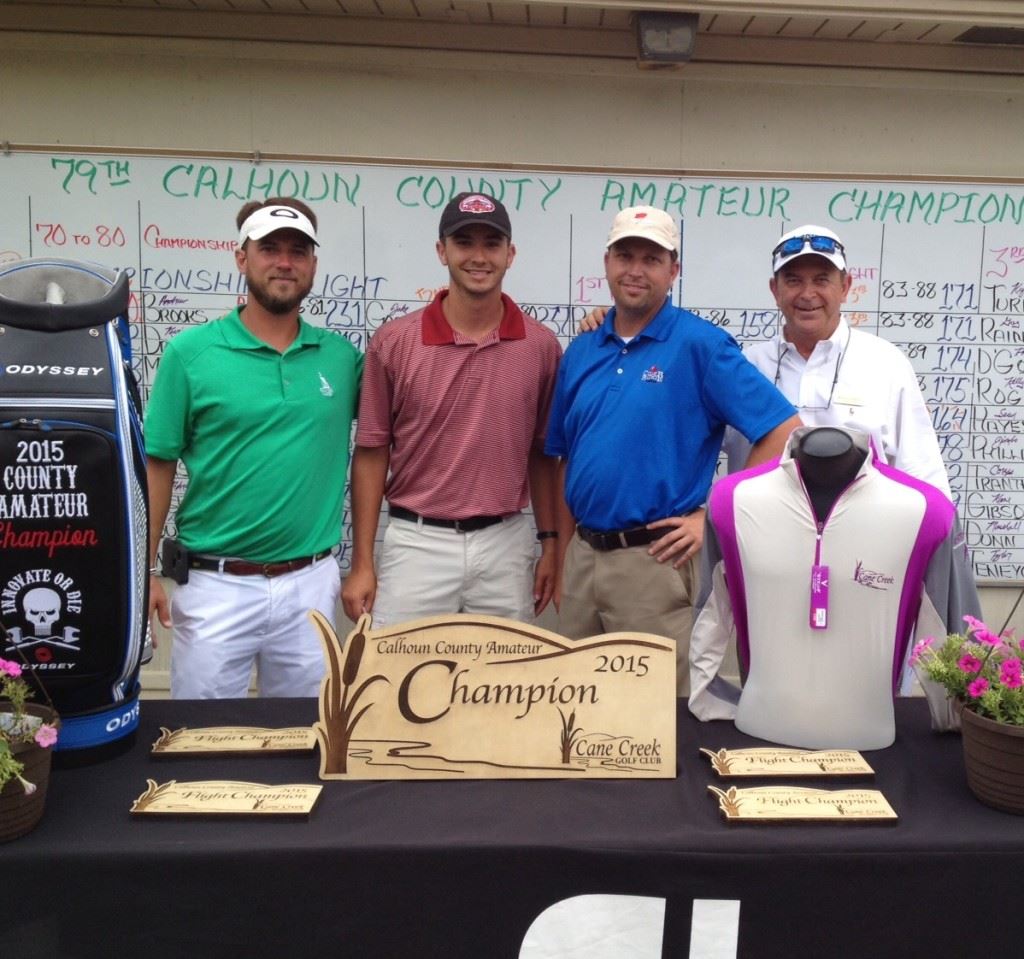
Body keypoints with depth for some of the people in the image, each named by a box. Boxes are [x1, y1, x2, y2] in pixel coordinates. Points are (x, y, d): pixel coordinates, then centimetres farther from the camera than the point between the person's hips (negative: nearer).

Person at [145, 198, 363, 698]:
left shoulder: (341, 356, 2)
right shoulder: (190, 352, -5)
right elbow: (156, 465, -2)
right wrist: (142, 573, -5)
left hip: (311, 584, 3)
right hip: (215, 584, -2)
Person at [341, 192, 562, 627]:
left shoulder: (541, 345, 1)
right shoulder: (393, 342, -4)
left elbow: (542, 452, 9)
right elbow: (371, 453, 0)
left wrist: (549, 543, 7)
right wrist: (362, 563, -2)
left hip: (506, 544, 2)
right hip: (416, 543, -1)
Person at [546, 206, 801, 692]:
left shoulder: (701, 344, -8)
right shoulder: (580, 351, 9)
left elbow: (785, 432, -13)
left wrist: (714, 516, -13)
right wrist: (563, 560, 12)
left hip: (654, 561, -6)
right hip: (583, 555, 6)